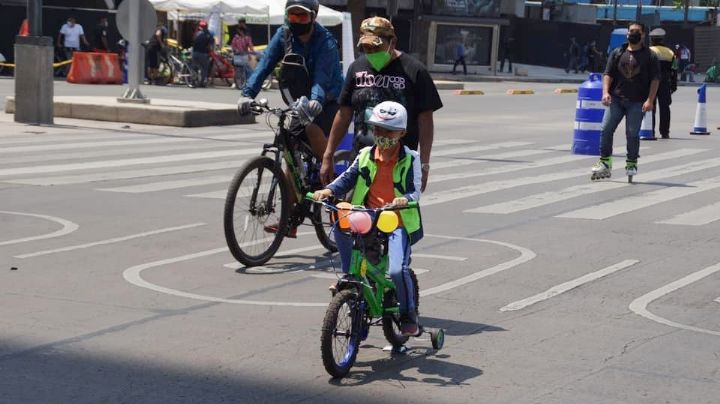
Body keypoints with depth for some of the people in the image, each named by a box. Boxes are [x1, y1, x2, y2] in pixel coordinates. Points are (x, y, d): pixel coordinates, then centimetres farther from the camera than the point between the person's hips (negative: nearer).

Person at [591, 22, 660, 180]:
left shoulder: (650, 56, 4)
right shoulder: (617, 53, 11)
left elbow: (655, 79, -1)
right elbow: (608, 74, 9)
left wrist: (650, 100, -11)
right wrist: (606, 92, -7)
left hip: (637, 102, -2)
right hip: (616, 99, 3)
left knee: (632, 133, -5)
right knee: (606, 129, -6)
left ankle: (631, 163, 11)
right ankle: (605, 163, 3)